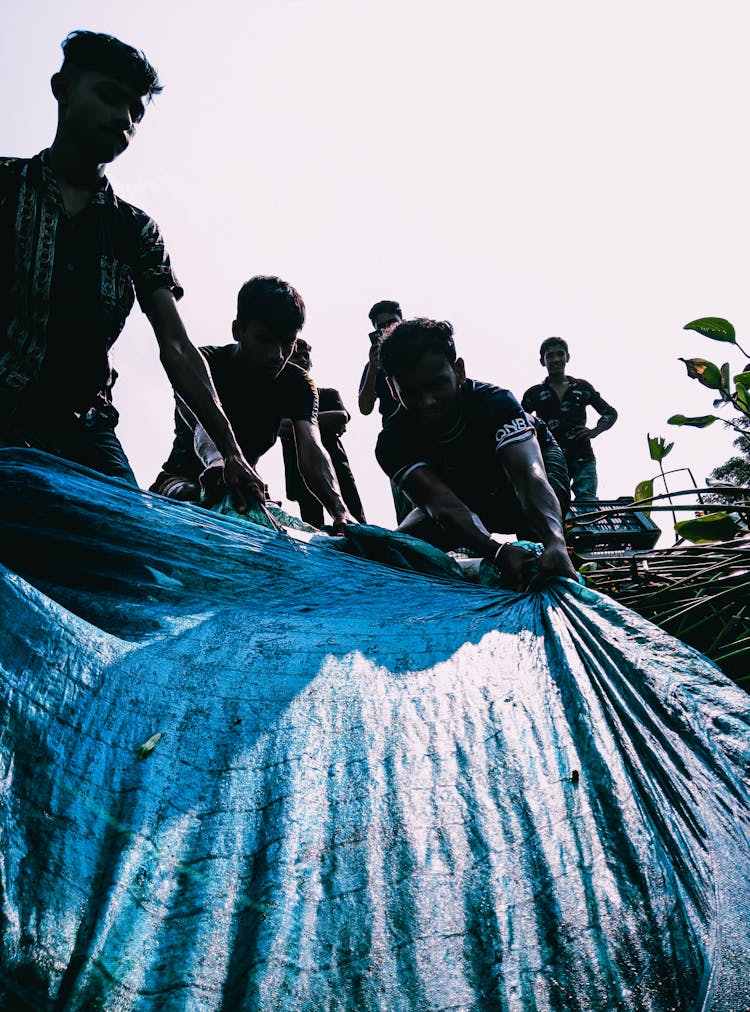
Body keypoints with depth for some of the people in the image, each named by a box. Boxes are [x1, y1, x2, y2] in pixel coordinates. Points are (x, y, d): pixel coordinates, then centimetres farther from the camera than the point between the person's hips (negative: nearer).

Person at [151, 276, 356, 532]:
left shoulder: (298, 384, -10)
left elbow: (310, 450, -27)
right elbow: (201, 424, -43)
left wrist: (340, 511, -49)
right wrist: (220, 463, -69)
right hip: (183, 477, -4)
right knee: (186, 495, -37)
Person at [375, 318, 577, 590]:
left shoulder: (495, 402, -37)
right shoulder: (392, 441, -31)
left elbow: (529, 474, -54)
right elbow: (441, 502, -47)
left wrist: (555, 544, -75)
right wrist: (497, 551, -67)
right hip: (462, 497, 2)